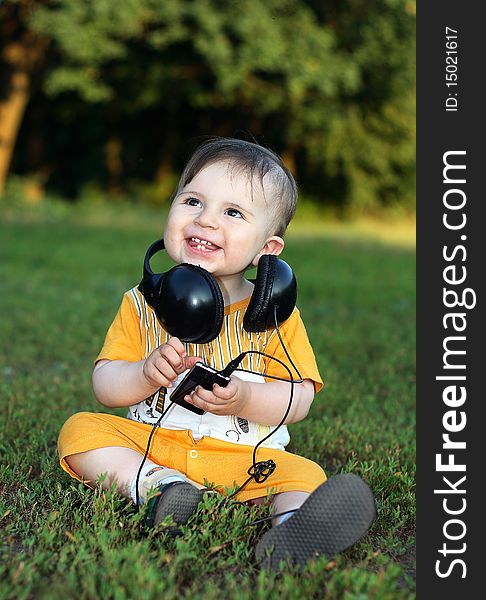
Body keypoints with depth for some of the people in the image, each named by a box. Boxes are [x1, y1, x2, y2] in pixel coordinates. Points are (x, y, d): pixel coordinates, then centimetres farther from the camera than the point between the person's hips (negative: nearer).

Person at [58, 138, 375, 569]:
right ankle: (154, 486, -33)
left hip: (245, 457, -1)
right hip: (150, 443, 2)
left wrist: (244, 399, -23)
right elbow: (105, 386, 1)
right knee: (79, 429, -17)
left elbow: (300, 399, -5)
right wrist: (147, 372, -20)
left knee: (305, 474, -26)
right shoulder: (142, 304, 3)